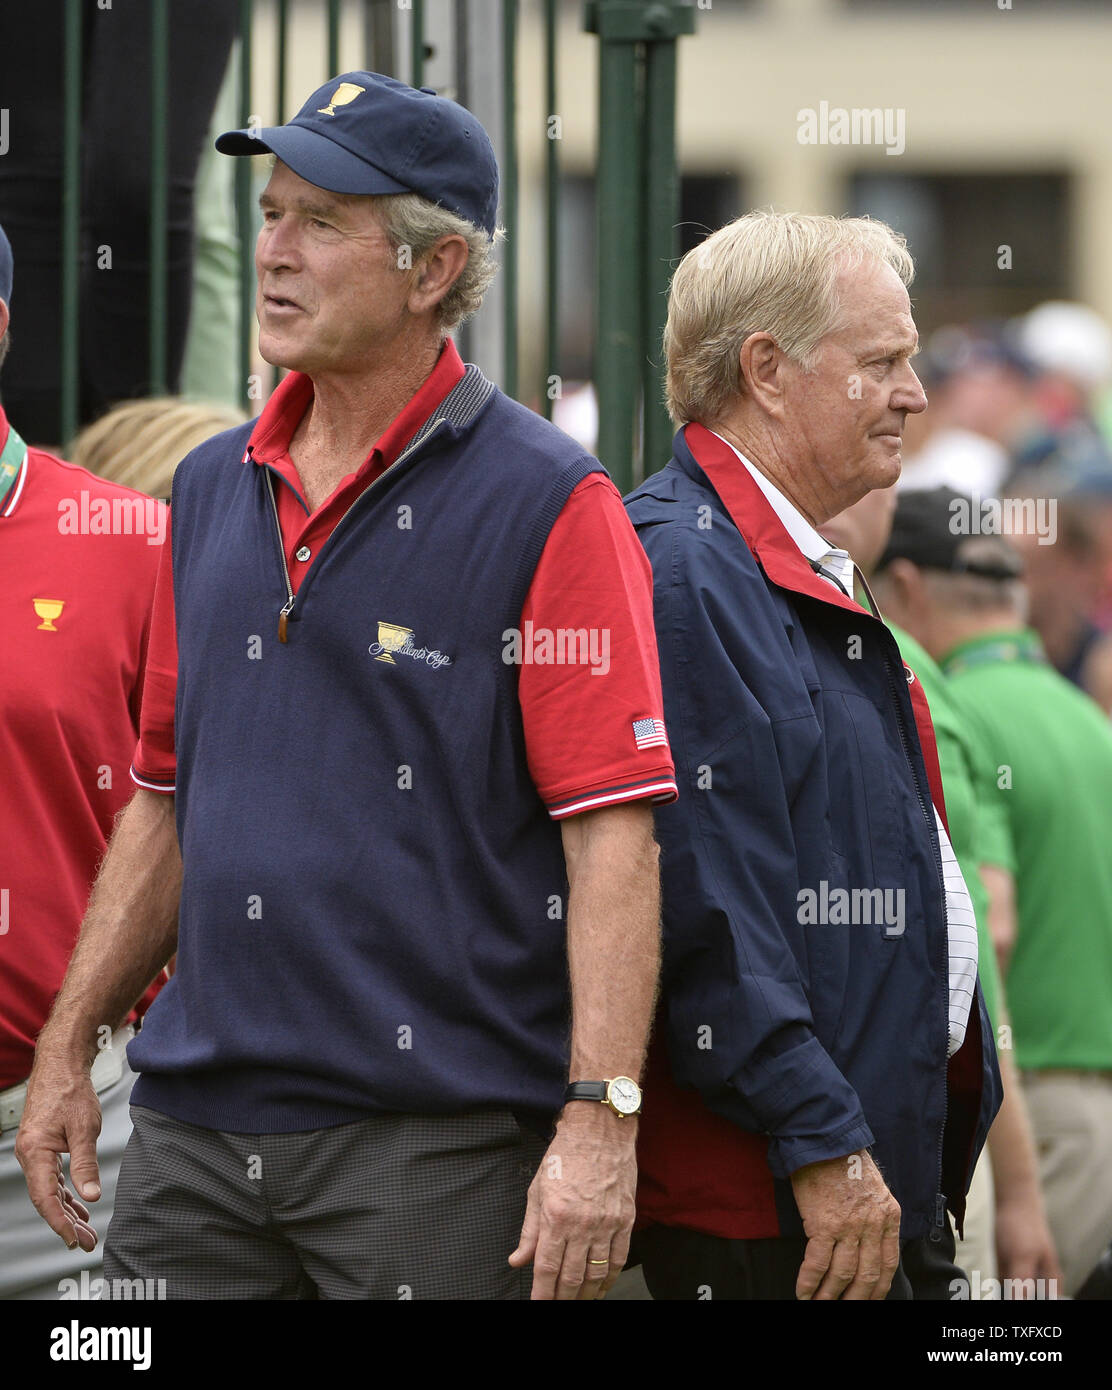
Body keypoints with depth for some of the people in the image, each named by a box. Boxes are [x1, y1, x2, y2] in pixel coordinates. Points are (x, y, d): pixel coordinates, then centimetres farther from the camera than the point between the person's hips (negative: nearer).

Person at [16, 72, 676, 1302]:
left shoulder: (548, 506, -6)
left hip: (437, 1143, -6)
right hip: (193, 1129, 6)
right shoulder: (212, 490, 14)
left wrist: (601, 1121, -19)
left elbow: (612, 833, -12)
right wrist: (66, 1048, 17)